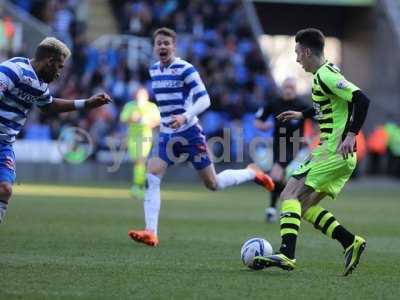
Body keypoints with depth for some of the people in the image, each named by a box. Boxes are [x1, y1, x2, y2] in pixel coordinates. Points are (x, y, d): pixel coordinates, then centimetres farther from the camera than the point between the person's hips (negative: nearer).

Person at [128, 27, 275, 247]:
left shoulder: (185, 69, -13)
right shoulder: (154, 70, 8)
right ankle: (151, 233, -17)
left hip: (189, 134, -6)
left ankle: (251, 174, 31)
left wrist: (185, 117, -32)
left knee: (213, 184, 3)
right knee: (150, 177, -14)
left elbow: (204, 99, -19)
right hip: (167, 136, 6)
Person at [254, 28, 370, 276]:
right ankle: (351, 243, 3)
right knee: (305, 206, 11)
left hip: (333, 151, -10)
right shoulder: (325, 73, 18)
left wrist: (351, 135, -28)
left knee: (290, 195, -12)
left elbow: (361, 99, -23)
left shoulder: (325, 76, -13)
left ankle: (287, 255, -24)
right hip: (344, 156, 10)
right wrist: (303, 115, 40)